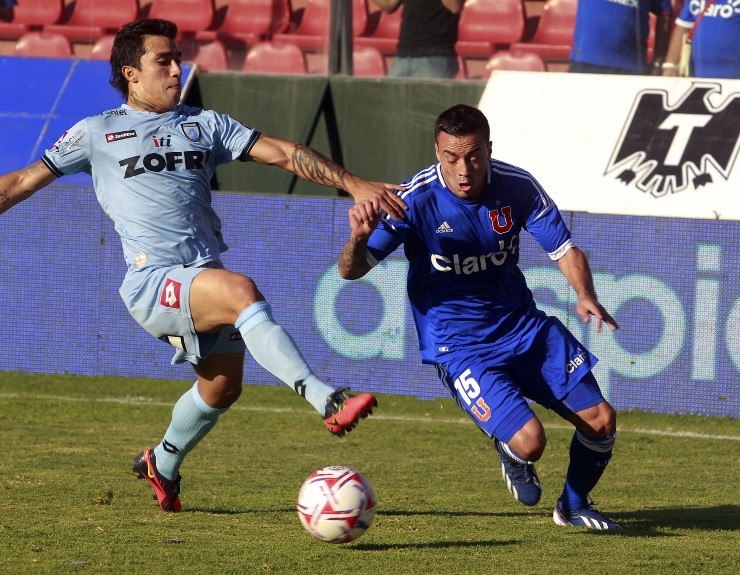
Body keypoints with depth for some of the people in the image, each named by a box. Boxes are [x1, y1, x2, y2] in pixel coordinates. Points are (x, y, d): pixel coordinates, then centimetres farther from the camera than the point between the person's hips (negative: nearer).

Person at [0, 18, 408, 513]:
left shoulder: (204, 124, 16)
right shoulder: (96, 133, 9)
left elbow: (284, 154, 10)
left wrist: (354, 184, 0)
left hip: (206, 277, 6)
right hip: (153, 282, -6)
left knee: (222, 386, 8)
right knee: (243, 290, -31)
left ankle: (163, 465, 39)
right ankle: (329, 402, -41)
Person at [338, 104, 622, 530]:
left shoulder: (518, 187, -11)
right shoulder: (417, 200, -20)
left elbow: (565, 249, 0)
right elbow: (351, 271, -21)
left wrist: (586, 295, -21)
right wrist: (358, 239, -45)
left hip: (523, 326, 4)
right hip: (458, 346, -4)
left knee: (601, 422, 0)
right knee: (528, 441, -22)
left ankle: (574, 506, 31)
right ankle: (511, 455, 18)